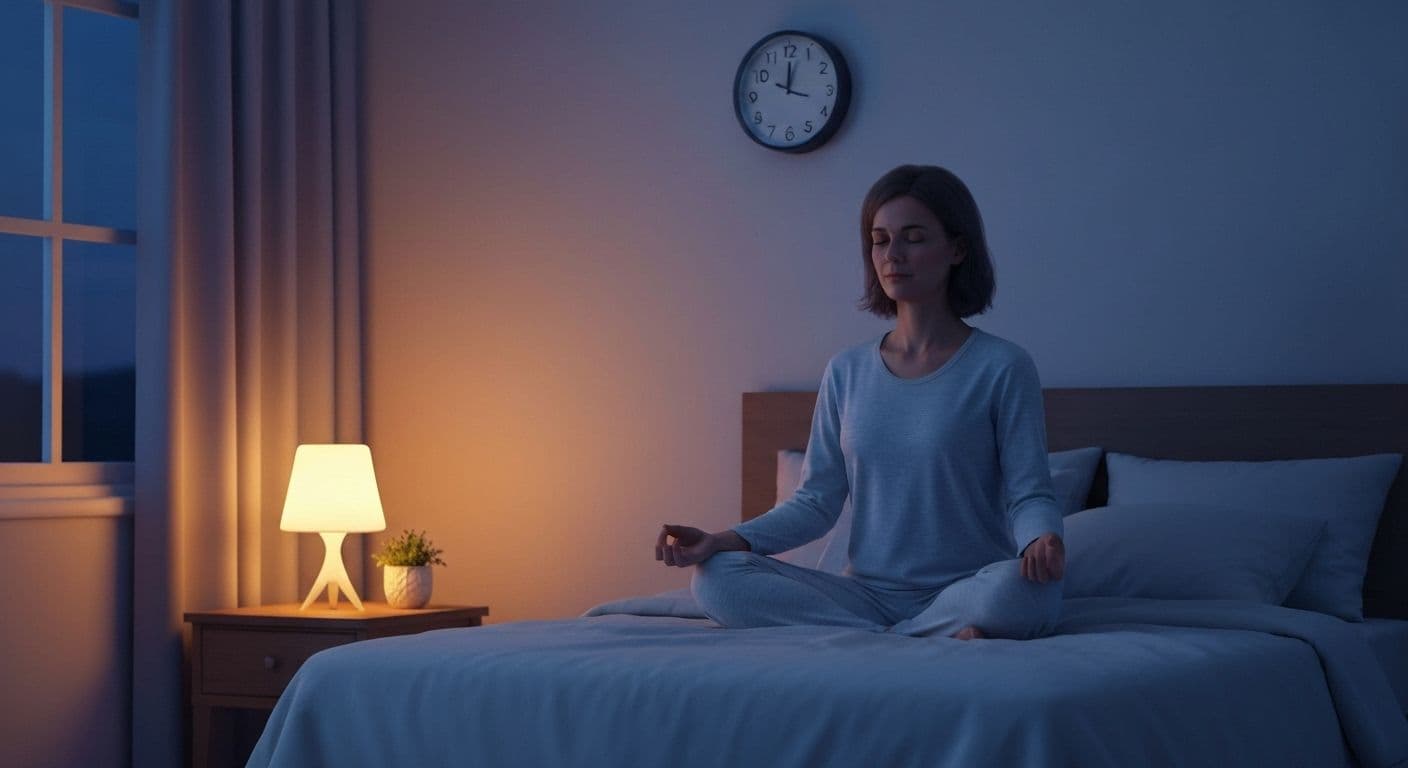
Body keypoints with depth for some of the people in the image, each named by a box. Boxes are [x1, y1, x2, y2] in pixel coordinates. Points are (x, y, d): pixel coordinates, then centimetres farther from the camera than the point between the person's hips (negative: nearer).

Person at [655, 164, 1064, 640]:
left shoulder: (1001, 367, -1)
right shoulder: (847, 372, 10)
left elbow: (1029, 493, -4)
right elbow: (817, 501, 8)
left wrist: (1042, 539, -28)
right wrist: (725, 540, -8)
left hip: (963, 591, -4)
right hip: (867, 593, 4)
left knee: (1028, 591, -39)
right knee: (716, 579, -20)